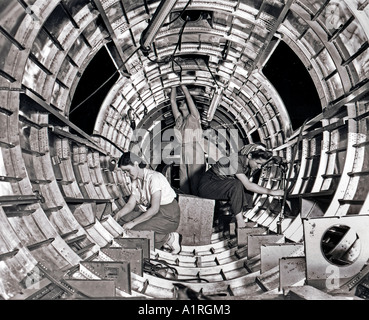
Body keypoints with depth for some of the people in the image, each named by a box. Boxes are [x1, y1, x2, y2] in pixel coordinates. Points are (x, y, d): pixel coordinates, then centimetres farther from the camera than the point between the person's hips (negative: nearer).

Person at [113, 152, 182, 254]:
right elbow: (130, 204, 8)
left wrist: (133, 222, -26)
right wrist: (118, 214, -11)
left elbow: (154, 209, -27)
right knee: (122, 220, -4)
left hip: (168, 216, -9)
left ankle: (169, 238, -5)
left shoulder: (154, 177, -23)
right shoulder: (135, 180, 5)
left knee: (136, 230, -24)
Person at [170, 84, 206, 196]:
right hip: (182, 159, 5)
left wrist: (182, 85, 5)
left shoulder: (194, 117, 5)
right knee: (183, 188, 4)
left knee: (196, 186, -7)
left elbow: (189, 98, -1)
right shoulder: (179, 119, 18)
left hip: (196, 158, -5)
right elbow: (172, 101, 18)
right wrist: (174, 86, 19)